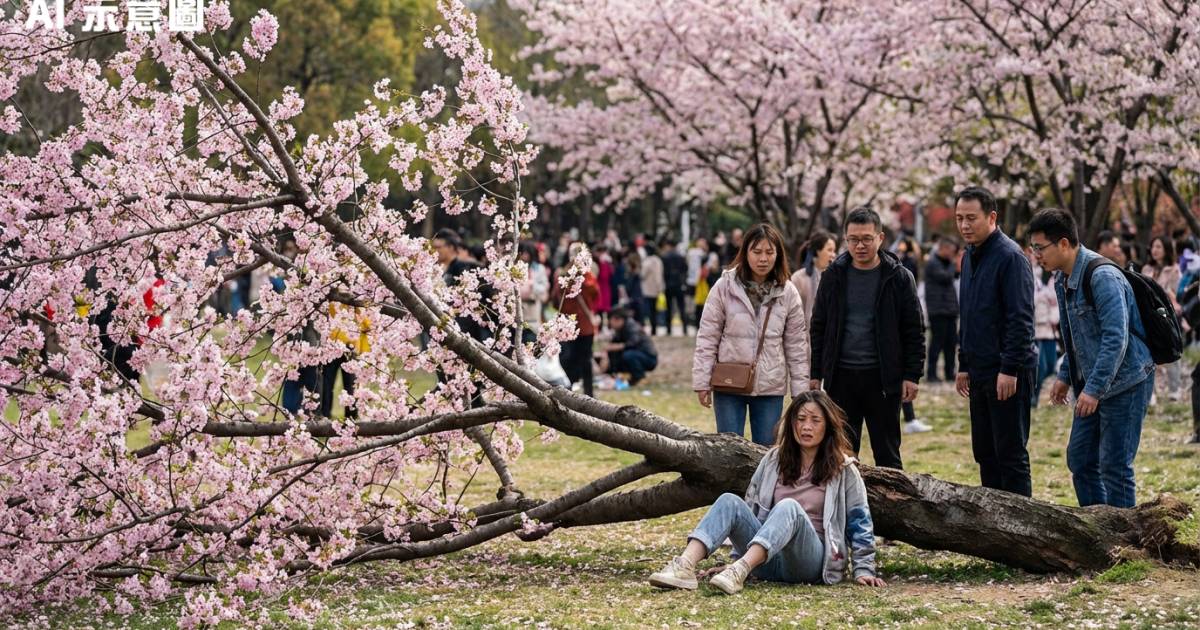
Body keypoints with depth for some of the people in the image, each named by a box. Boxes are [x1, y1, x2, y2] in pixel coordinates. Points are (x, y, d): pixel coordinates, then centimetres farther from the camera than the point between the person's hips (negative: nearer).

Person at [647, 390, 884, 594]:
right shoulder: (774, 460, 17)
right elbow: (751, 508, 20)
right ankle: (685, 567, -44)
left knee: (789, 507, -34)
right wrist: (740, 549, 14)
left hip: (811, 560, -4)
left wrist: (863, 570, -1)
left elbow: (859, 523, 6)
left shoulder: (843, 470, 7)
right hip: (768, 562, 4)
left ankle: (739, 572, -55)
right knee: (729, 501, -21)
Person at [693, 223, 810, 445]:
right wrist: (702, 382, -5)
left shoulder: (788, 293, 2)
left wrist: (800, 391, 2)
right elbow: (707, 338, -1)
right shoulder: (725, 287, -3)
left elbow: (797, 346, 5)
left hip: (771, 387, 1)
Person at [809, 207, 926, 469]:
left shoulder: (899, 277, -2)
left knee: (887, 453, 4)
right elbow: (819, 327, 10)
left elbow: (914, 331, -1)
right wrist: (816, 374, 7)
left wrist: (912, 375, -6)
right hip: (840, 377, 2)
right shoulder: (833, 276, 6)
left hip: (883, 378, -2)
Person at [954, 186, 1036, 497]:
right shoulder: (970, 257, 14)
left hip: (1008, 374, -9)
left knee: (1011, 455, -4)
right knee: (985, 453, 12)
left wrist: (1010, 369, -22)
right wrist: (964, 365, 18)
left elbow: (1021, 319, -19)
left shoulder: (1010, 257, -14)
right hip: (980, 371, 9)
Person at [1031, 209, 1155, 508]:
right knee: (1079, 459, 12)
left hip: (1124, 384, -10)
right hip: (1091, 385, 10)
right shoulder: (1063, 281, 8)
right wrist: (1065, 376, 17)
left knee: (1114, 466, -5)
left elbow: (1116, 338, -26)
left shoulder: (1103, 277, -21)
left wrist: (1094, 389, -26)